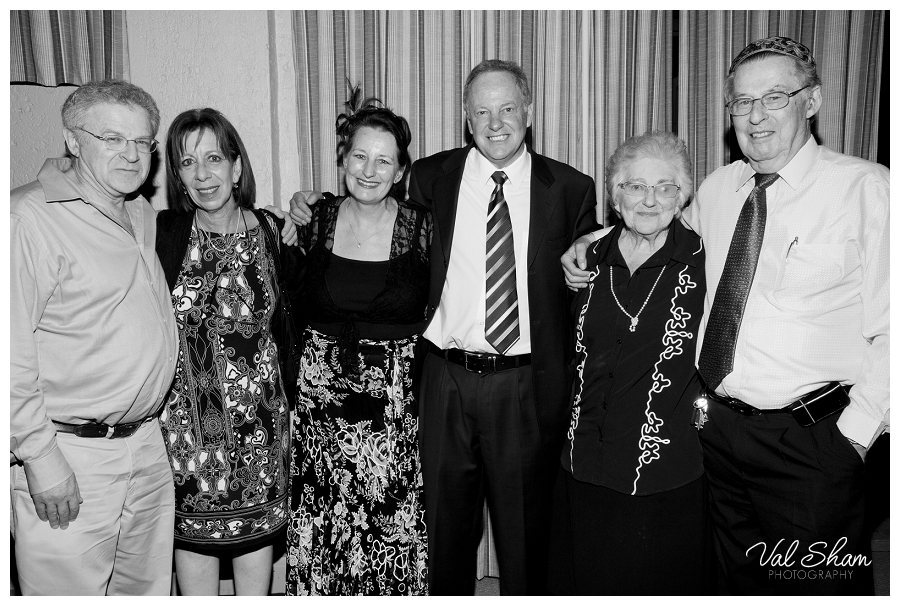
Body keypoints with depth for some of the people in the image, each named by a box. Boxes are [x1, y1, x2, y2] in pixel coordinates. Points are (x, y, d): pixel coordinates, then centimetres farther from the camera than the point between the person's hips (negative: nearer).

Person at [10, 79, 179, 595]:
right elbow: (11, 349, -18)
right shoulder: (30, 217, -14)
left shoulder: (143, 214, 11)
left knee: (149, 589, 19)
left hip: (147, 446, 8)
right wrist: (38, 452, -18)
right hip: (68, 459, -7)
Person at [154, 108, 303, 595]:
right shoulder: (161, 233, -8)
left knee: (256, 527, 15)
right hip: (184, 413, -1)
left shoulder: (273, 232, -4)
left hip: (258, 413, 1)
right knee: (192, 530, 12)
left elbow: (300, 299, 11)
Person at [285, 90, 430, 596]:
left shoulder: (422, 227, -4)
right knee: (321, 533, 9)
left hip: (397, 399, -1)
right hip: (322, 397, 2)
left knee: (394, 533, 5)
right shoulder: (317, 221, 1)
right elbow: (294, 310, 12)